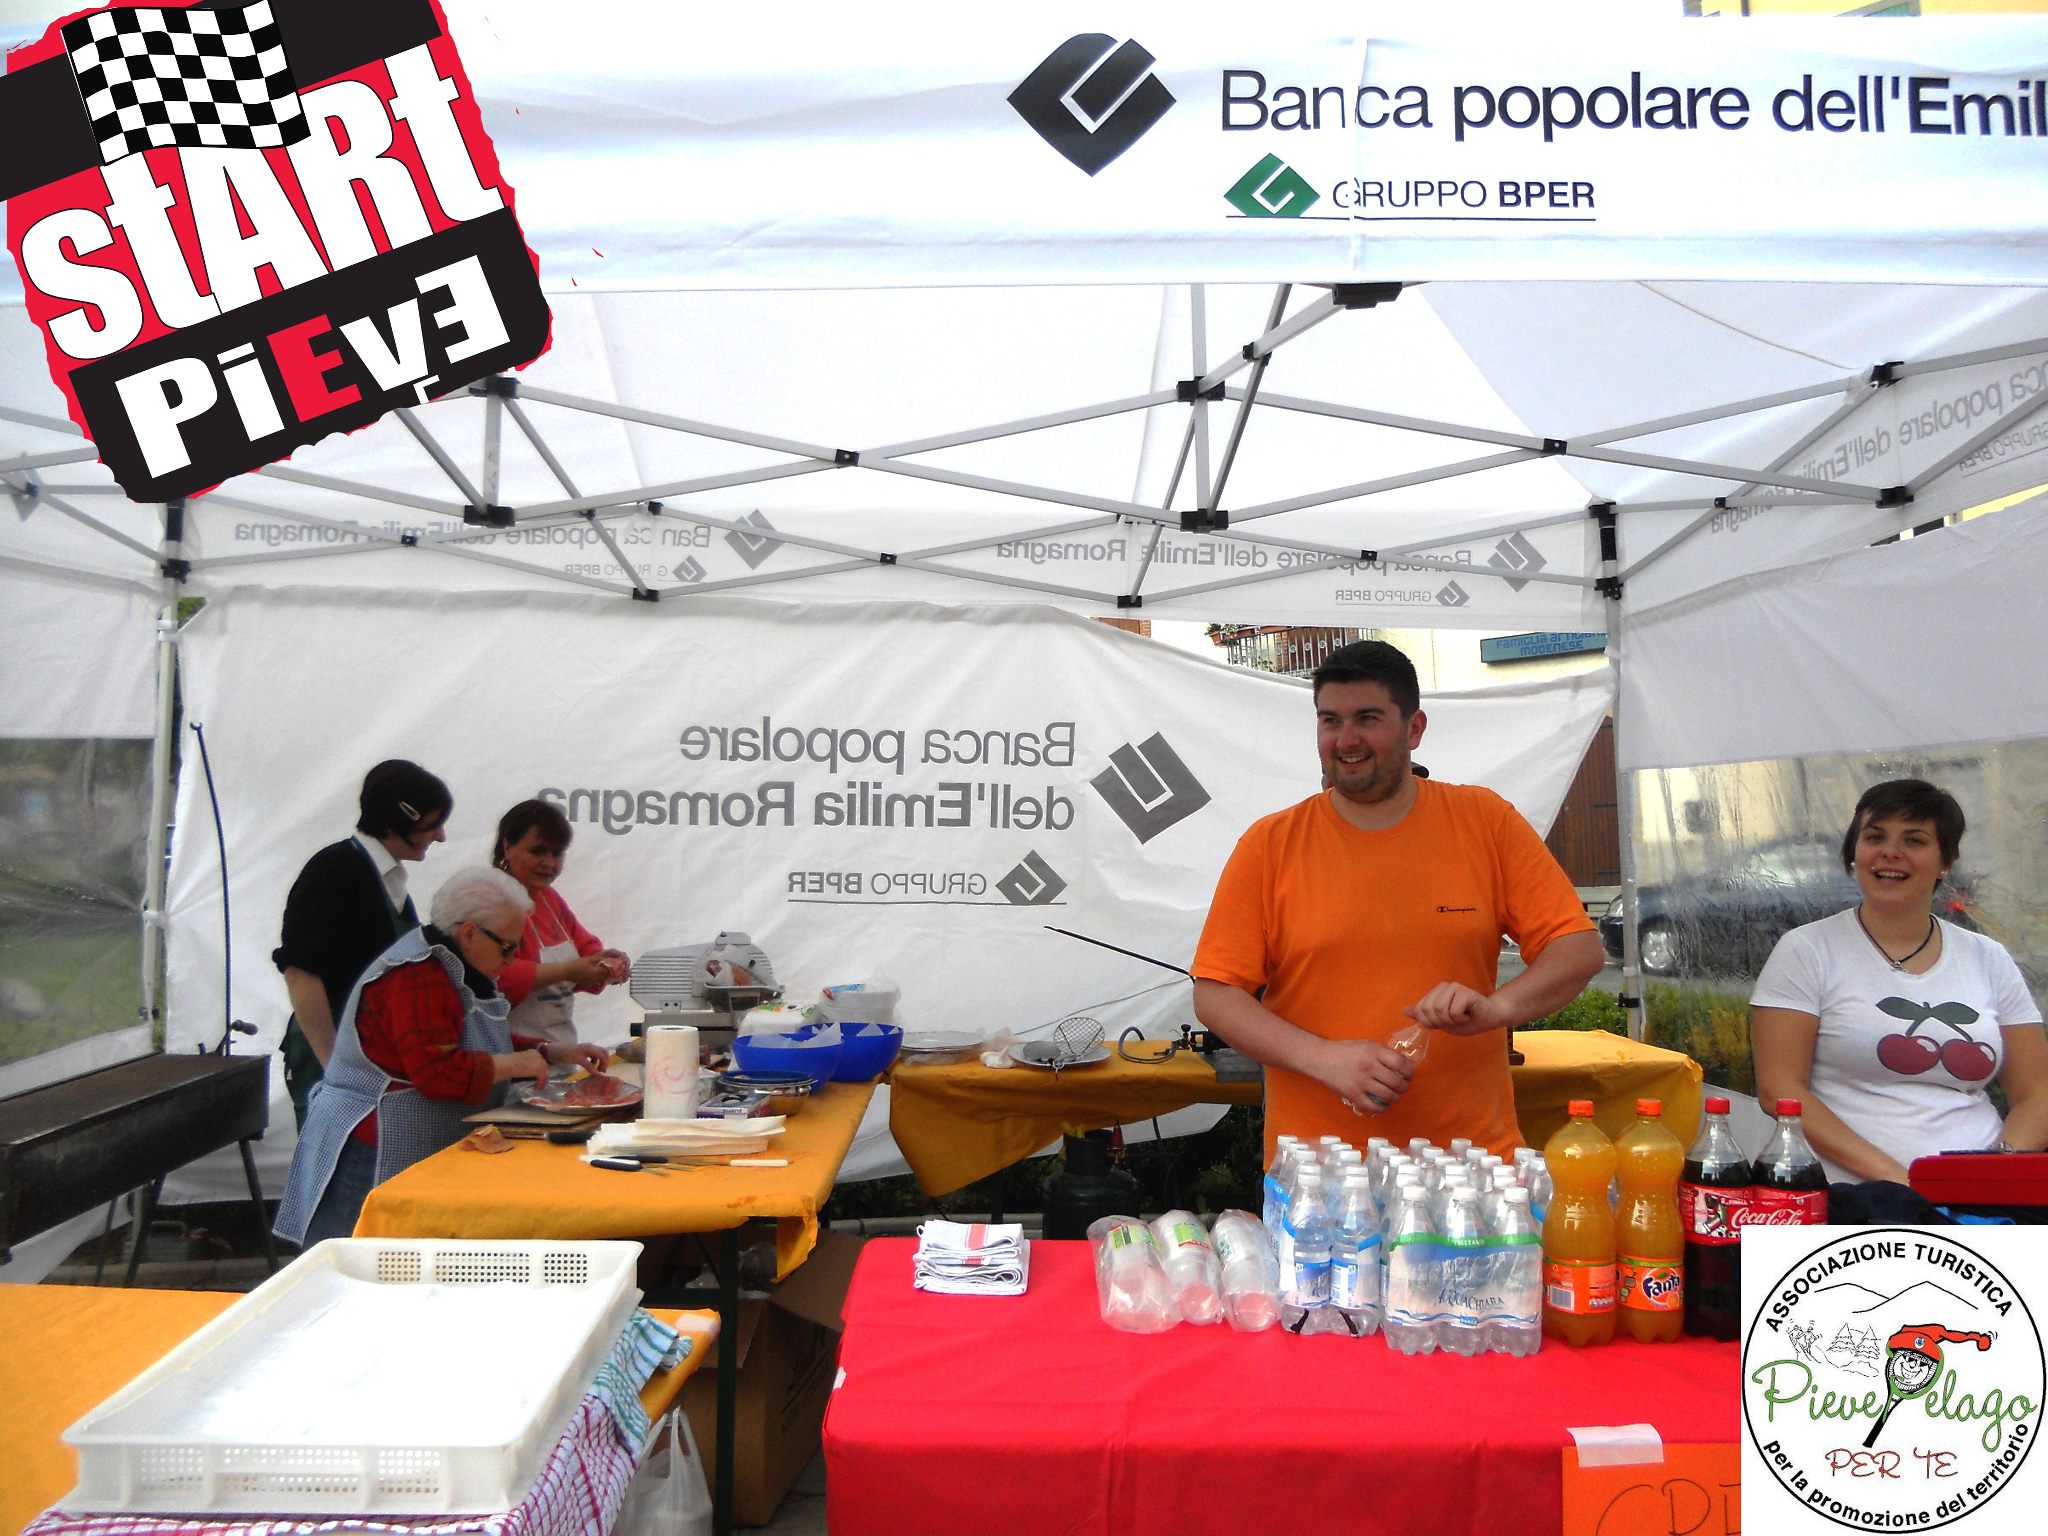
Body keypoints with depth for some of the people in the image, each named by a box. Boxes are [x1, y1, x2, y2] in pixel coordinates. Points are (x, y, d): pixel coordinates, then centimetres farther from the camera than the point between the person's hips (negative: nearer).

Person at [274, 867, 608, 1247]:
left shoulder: (452, 969, 15)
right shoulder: (417, 977, -18)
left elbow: (486, 1045, 24)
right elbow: (437, 1072, -28)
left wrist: (555, 1053, 11)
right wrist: (515, 1063, -17)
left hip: (426, 1156, 10)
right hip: (377, 1157, -10)